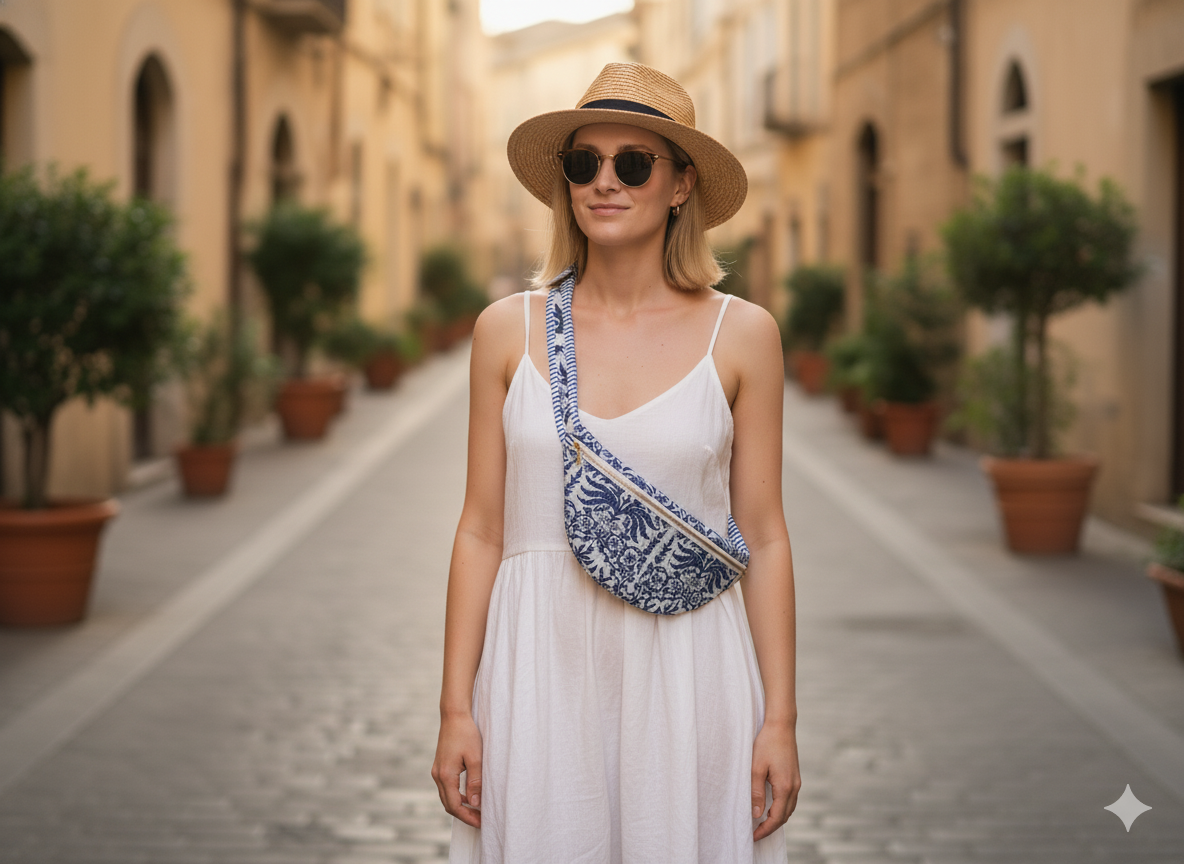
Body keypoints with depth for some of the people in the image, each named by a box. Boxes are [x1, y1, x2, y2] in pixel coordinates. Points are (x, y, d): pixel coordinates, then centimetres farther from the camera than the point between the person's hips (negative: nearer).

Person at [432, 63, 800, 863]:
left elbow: (764, 536, 2)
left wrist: (780, 720, -1)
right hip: (543, 669, 1)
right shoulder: (510, 330, 3)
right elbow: (481, 530, 5)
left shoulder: (741, 334, 1)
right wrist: (456, 708, 1)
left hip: (686, 676, -1)